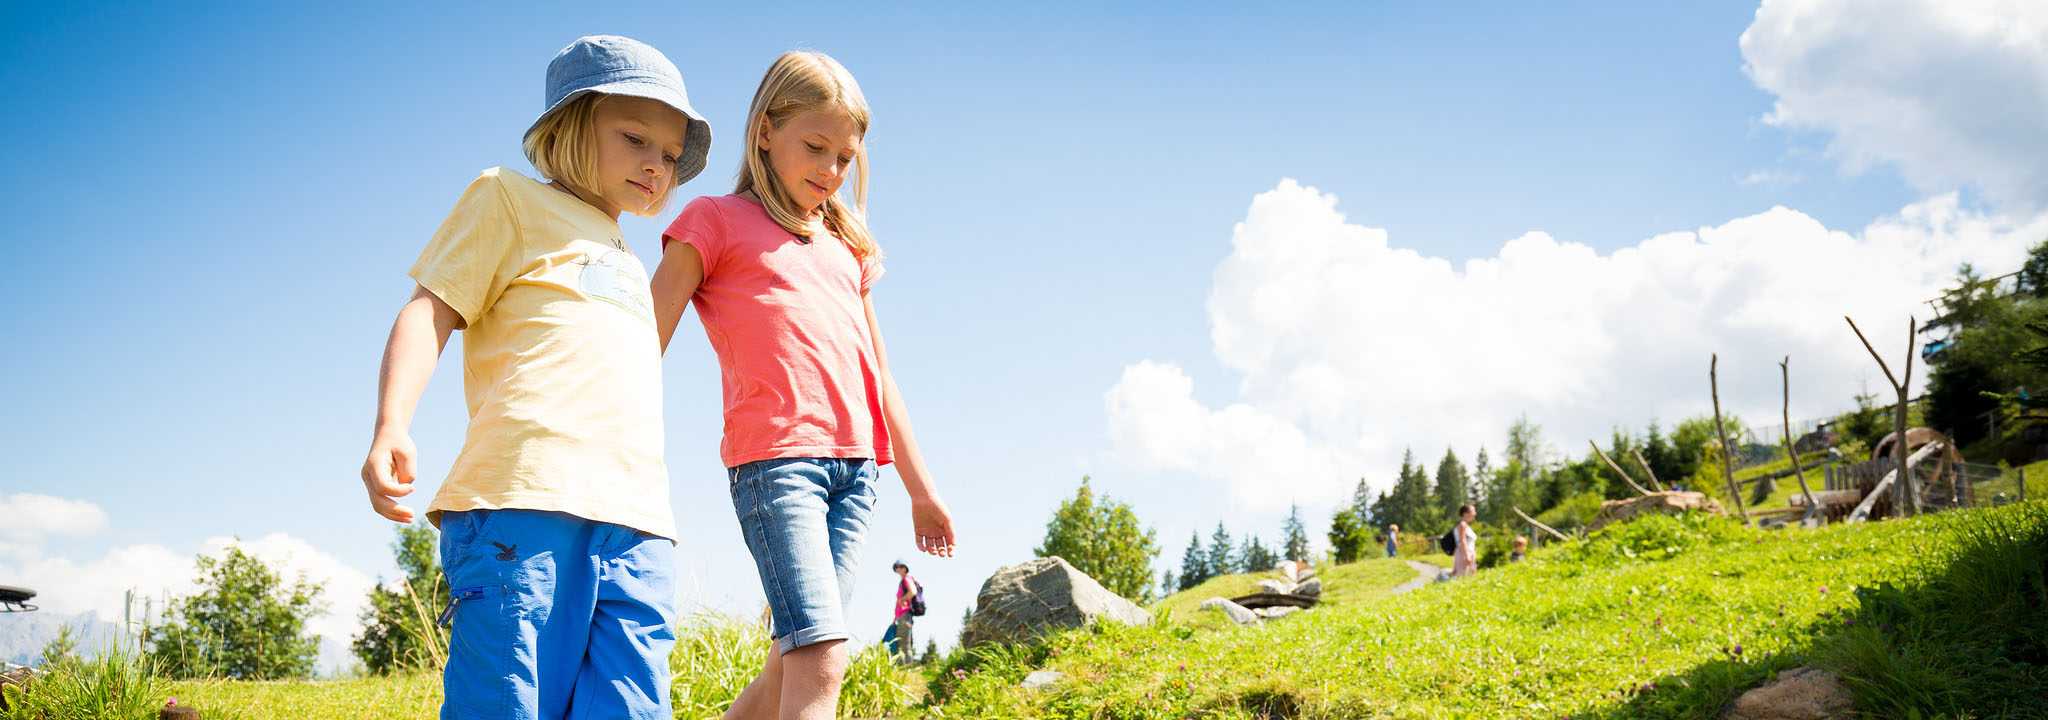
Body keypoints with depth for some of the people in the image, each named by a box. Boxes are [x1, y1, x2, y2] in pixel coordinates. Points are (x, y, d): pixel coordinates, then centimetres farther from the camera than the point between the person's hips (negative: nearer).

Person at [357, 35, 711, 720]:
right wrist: (390, 428, -13)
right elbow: (430, 311, 4)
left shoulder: (630, 268, 34)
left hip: (636, 520, 6)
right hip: (525, 494, -6)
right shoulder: (511, 199, 15)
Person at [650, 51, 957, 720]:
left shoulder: (844, 244, 24)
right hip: (774, 457, -6)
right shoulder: (717, 220, 8)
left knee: (793, 665, -1)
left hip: (854, 465, 6)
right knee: (822, 659, -18)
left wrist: (920, 488, 27)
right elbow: (645, 344, 1)